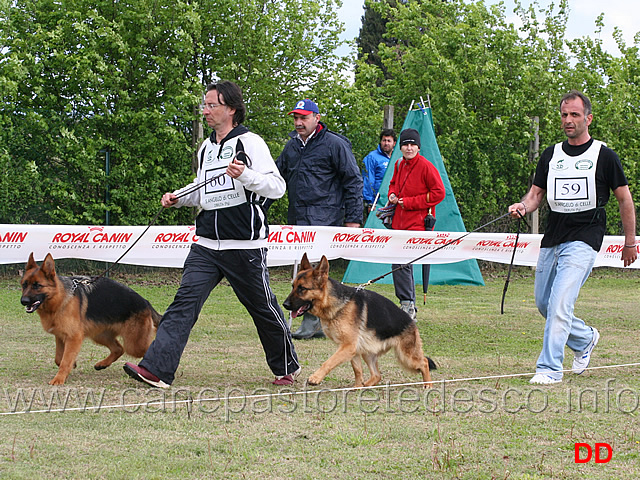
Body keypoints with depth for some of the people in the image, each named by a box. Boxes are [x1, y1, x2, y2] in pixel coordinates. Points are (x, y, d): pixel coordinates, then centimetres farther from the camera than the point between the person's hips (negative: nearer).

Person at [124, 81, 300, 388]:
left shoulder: (250, 143, -6)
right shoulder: (205, 149, 15)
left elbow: (277, 187, -13)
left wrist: (245, 175, -28)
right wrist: (177, 197, 12)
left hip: (245, 245, -6)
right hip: (206, 245, 6)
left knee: (262, 307, 7)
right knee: (185, 300, -8)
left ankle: (287, 367, 27)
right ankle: (156, 368, -16)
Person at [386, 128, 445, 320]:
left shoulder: (426, 166, -11)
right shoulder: (399, 165, 11)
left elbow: (439, 193, -12)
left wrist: (410, 202, -13)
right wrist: (392, 195, 6)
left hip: (418, 224, -8)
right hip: (400, 223, 8)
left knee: (401, 262, -17)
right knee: (403, 263, 10)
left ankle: (407, 303, -11)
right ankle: (410, 307, 20)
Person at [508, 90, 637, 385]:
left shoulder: (603, 156, 0)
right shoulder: (551, 155, 12)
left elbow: (625, 200, 5)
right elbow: (536, 193, 11)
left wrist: (630, 243, 6)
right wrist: (523, 206, -12)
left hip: (583, 241, -6)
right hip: (552, 238, 6)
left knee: (559, 302, -18)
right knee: (543, 303, 11)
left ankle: (549, 368, -14)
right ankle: (585, 339, 36)